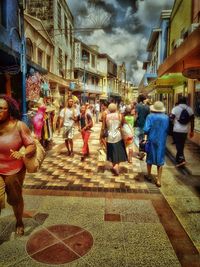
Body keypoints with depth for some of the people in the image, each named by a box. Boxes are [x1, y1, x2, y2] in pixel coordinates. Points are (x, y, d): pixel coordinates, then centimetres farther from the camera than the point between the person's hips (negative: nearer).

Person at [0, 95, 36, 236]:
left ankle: (19, 222, 43)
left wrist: (21, 154, -31)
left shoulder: (19, 126, -15)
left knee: (15, 199, 16)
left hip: (15, 171, -1)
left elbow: (32, 146, -13)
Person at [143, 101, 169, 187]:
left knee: (150, 158, 17)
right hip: (161, 141, 1)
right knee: (160, 160, 8)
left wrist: (145, 136, -2)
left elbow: (146, 129, -17)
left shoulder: (150, 116, -11)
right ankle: (158, 180, 9)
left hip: (152, 140, -1)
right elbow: (168, 130, 0)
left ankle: (149, 175, 33)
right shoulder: (166, 117, -5)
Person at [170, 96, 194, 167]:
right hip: (185, 131, 4)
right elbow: (192, 121, 5)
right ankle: (178, 160, 24)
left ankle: (181, 159, -13)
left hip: (176, 130, -3)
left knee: (178, 146, 1)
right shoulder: (190, 109, 5)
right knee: (181, 146, 14)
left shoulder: (175, 109, -5)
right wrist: (192, 131, 12)